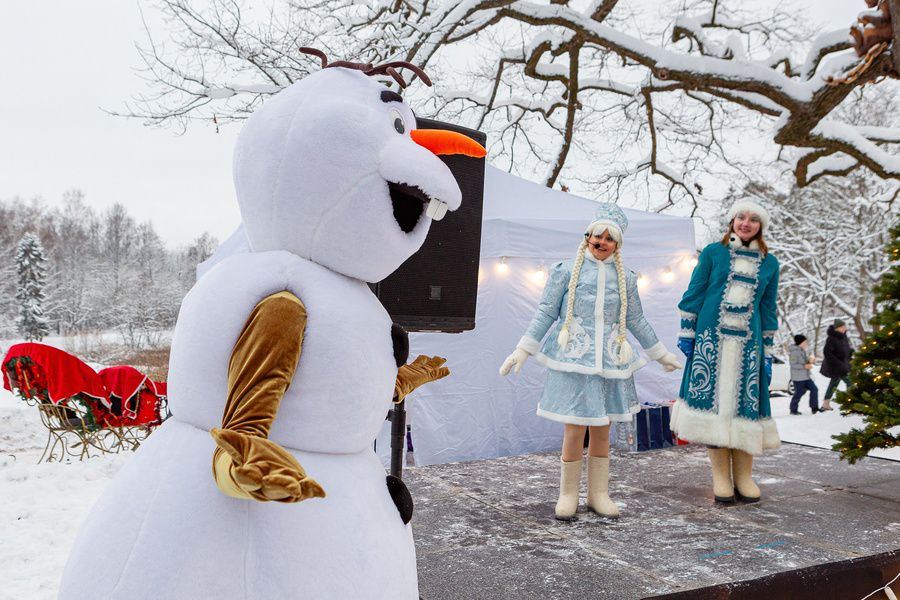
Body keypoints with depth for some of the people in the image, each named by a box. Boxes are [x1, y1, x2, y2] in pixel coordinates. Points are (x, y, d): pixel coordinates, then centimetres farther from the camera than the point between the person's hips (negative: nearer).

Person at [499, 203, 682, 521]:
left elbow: (636, 321, 19)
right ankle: (568, 494, 10)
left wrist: (662, 355, 23)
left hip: (608, 363, 3)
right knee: (574, 429, -6)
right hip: (573, 361, -3)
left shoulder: (625, 279, 10)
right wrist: (522, 351, -3)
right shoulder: (566, 271, 1)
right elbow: (545, 313, 1)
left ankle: (598, 494, 19)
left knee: (602, 430, 7)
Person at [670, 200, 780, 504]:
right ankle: (720, 476, 5)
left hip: (747, 342, 2)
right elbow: (694, 293, 5)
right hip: (711, 338, -2)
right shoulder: (713, 252, 5)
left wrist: (767, 351, 11)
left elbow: (768, 309, 14)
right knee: (712, 399, -3)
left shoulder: (769, 263, 12)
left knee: (745, 402, 1)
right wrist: (686, 332, -1)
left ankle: (744, 476, 11)